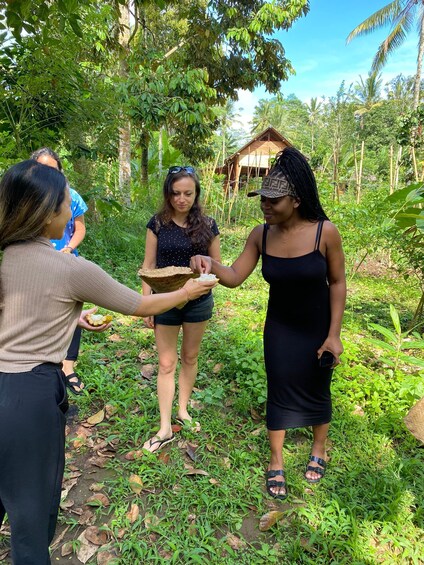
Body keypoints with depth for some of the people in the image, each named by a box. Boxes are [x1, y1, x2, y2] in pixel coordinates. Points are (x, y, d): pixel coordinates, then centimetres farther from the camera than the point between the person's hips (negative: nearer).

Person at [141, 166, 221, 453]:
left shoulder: (207, 225, -4)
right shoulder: (158, 224, -5)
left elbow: (217, 264, 4)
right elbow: (149, 265, -2)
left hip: (198, 302, 1)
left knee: (190, 357, 16)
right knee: (167, 363, 5)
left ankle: (183, 410, 37)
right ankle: (165, 428, 16)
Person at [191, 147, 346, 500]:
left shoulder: (324, 232, -23)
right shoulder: (261, 235, -15)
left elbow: (337, 283, -13)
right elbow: (235, 276, -11)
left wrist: (334, 335, -13)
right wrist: (211, 265, -33)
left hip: (318, 326, -1)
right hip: (280, 328, 2)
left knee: (317, 390, 17)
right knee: (279, 392, 9)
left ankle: (319, 449, 45)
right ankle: (276, 463, 30)